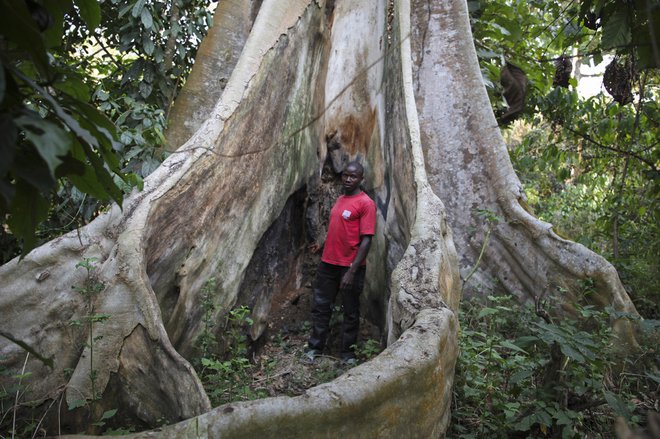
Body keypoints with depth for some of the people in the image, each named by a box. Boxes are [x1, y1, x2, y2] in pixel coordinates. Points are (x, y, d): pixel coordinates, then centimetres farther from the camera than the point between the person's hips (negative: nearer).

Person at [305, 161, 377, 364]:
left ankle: (348, 352, 24)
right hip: (328, 263, 7)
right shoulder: (340, 199, 11)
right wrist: (322, 245, 11)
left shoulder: (366, 203, -13)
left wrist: (352, 271, -22)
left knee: (350, 311, 9)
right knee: (320, 306, 13)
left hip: (350, 267, -7)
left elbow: (366, 240, -18)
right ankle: (315, 347, 27)